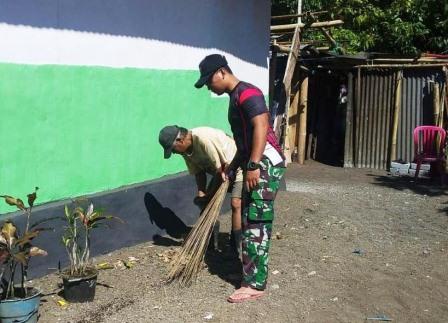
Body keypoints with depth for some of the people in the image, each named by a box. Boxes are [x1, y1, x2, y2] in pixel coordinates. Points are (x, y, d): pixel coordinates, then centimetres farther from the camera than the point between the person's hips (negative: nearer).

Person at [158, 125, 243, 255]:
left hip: (238, 166, -9)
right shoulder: (185, 149, -6)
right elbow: (198, 171, 2)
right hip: (221, 171, 9)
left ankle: (236, 248, -13)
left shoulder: (204, 139, -34)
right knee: (208, 202, 6)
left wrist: (210, 193, -21)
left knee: (235, 203, -20)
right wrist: (201, 193, -12)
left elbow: (221, 168, -29)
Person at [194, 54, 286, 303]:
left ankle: (256, 285, -6)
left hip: (266, 163, -11)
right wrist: (232, 167, 25)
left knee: (256, 223, -10)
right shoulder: (235, 97, 20)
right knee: (251, 221, 13)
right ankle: (253, 272, 23)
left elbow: (261, 127, -24)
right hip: (256, 164, 11)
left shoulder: (247, 93, -13)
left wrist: (253, 166, -27)